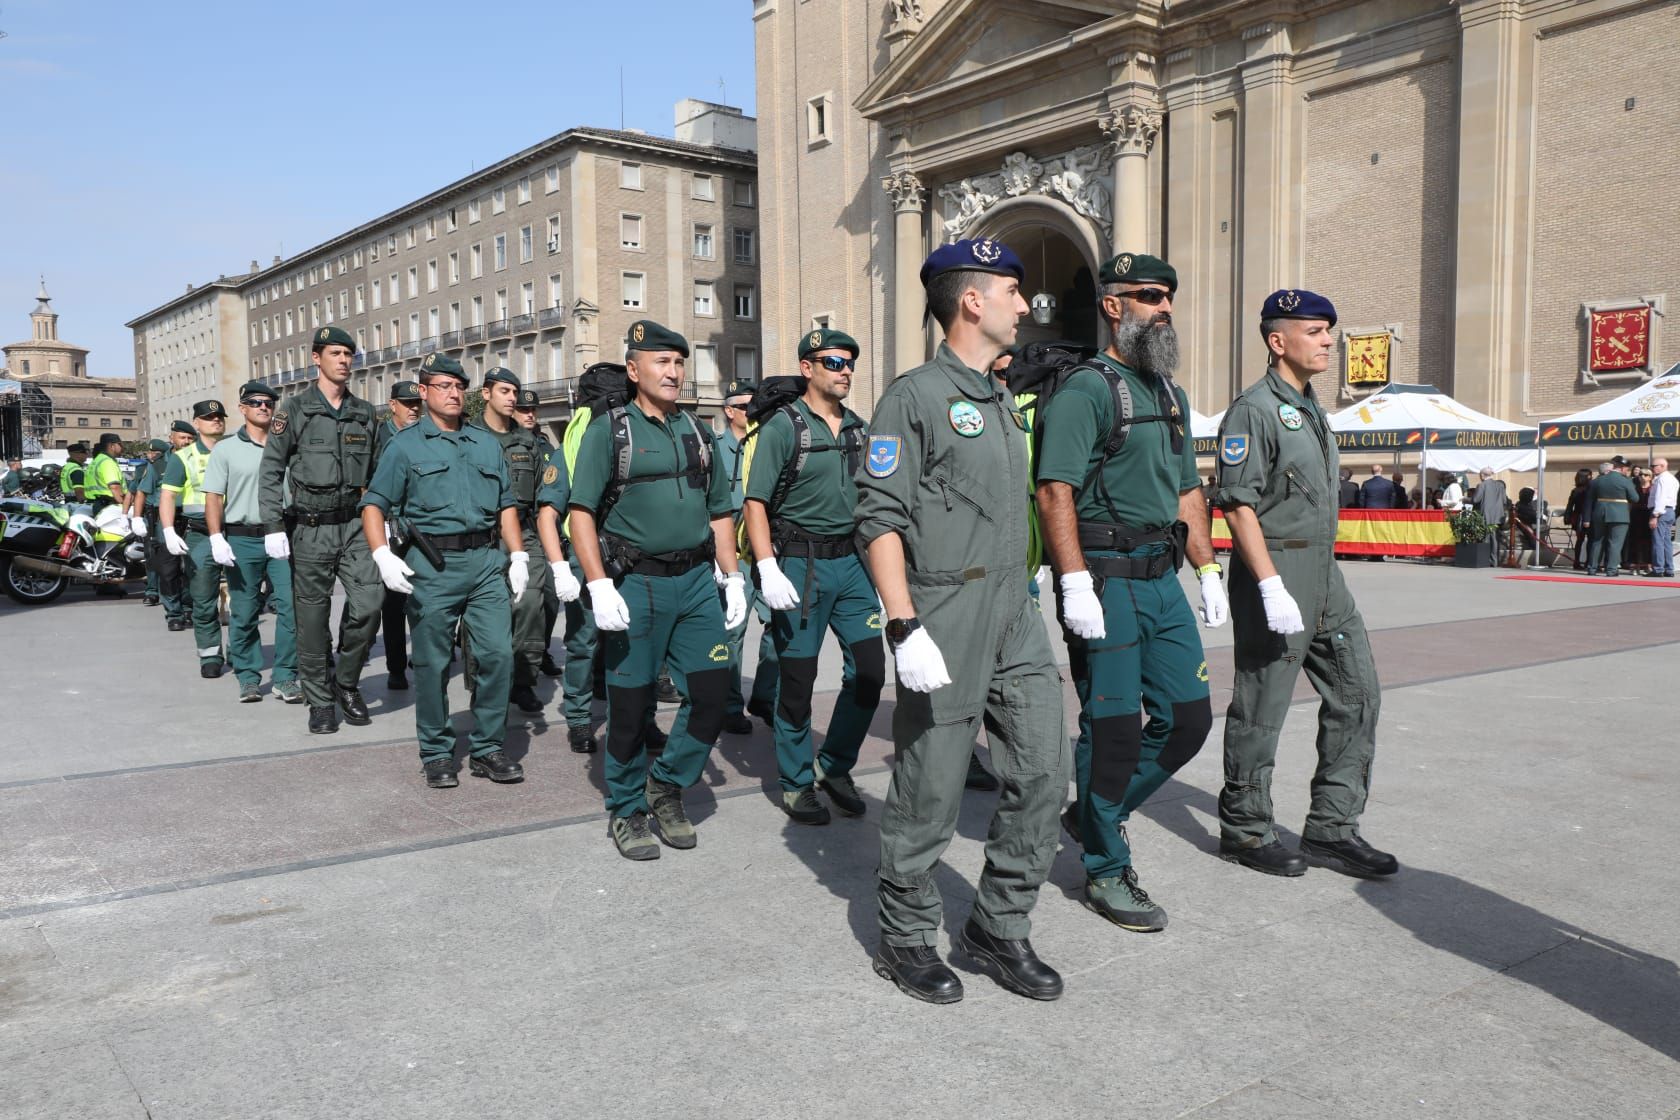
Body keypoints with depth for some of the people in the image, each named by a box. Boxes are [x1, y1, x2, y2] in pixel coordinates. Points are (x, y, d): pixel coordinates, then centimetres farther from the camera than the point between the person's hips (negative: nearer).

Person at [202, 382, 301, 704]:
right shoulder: (226, 449, 6)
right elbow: (213, 497, 3)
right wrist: (217, 538, -8)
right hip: (242, 540, -1)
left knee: (290, 607, -6)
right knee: (243, 613, 4)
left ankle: (285, 679, 2)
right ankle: (248, 678, 14)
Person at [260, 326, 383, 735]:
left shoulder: (365, 413, 10)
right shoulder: (295, 410, 0)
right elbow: (271, 471, -1)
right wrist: (274, 526, -7)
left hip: (355, 525, 3)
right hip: (310, 529, -2)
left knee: (368, 605, -10)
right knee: (312, 619, 3)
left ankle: (347, 682, 13)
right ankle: (321, 701, 16)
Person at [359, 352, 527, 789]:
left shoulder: (487, 443, 17)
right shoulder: (405, 445, 6)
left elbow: (507, 504, 19)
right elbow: (374, 506, 2)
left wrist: (518, 556, 9)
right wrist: (383, 556, -13)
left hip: (487, 562, 3)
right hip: (433, 567, -3)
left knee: (498, 654, -2)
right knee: (432, 663, 3)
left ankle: (487, 748, 12)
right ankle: (437, 753, 17)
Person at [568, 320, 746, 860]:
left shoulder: (697, 432, 14)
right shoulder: (609, 430, -2)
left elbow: (720, 512, 18)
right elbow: (581, 512, -7)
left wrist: (733, 578, 10)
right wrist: (599, 586, -16)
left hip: (696, 581, 5)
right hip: (635, 586, -5)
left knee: (712, 693, 1)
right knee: (631, 706, 4)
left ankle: (667, 787, 22)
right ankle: (627, 812, 21)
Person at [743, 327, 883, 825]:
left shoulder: (859, 428, 12)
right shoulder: (783, 425, -6)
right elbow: (755, 503, -10)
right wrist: (768, 569, -19)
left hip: (852, 562, 5)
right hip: (801, 564, -5)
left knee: (870, 668, 2)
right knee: (797, 677, 3)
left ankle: (835, 766, 21)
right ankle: (796, 784, 18)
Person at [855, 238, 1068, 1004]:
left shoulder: (1001, 401, 17)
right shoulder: (915, 396, -8)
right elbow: (880, 518, -15)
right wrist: (905, 628, -21)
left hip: (1016, 612, 8)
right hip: (946, 613, -8)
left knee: (1042, 775, 6)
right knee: (930, 791, 2)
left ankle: (1000, 928, 22)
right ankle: (906, 941, 21)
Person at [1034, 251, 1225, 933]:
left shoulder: (1171, 394, 18)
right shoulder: (1086, 391, -9)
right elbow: (1055, 491, -18)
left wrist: (1208, 573, 17)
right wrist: (1076, 584, -25)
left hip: (1162, 580, 8)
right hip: (1107, 578, -8)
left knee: (1188, 716, 9)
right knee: (1113, 725, -2)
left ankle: (1100, 814, 29)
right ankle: (1106, 872, 14)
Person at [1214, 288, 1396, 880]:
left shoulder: (1311, 408, 17)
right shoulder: (1254, 409, -12)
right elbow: (1237, 504, -19)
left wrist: (1323, 575, 20)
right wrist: (1272, 586, -25)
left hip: (1324, 571, 9)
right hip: (1275, 569, -9)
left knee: (1357, 693, 8)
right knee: (1260, 709, 1)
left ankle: (1331, 829, 16)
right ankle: (1244, 830, 16)